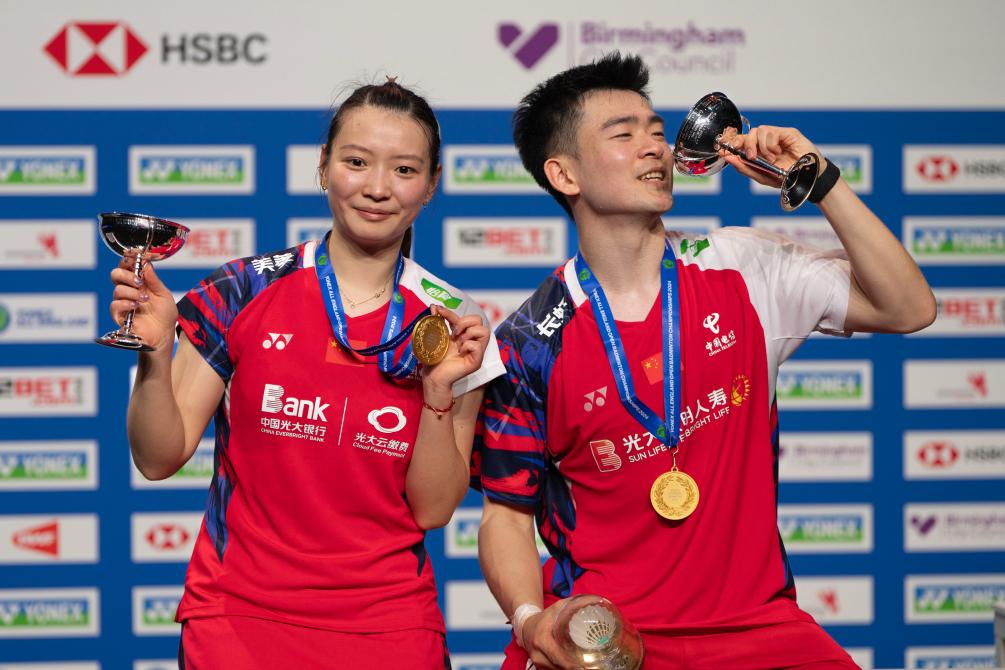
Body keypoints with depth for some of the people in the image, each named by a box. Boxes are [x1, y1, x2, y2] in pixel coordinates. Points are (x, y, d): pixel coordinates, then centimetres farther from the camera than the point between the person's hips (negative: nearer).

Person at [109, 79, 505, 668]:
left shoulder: (452, 325, 0)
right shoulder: (244, 294, -3)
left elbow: (432, 509, -2)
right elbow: (160, 459, -1)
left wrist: (438, 390, -14)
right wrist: (154, 355, -16)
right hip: (237, 615, -1)